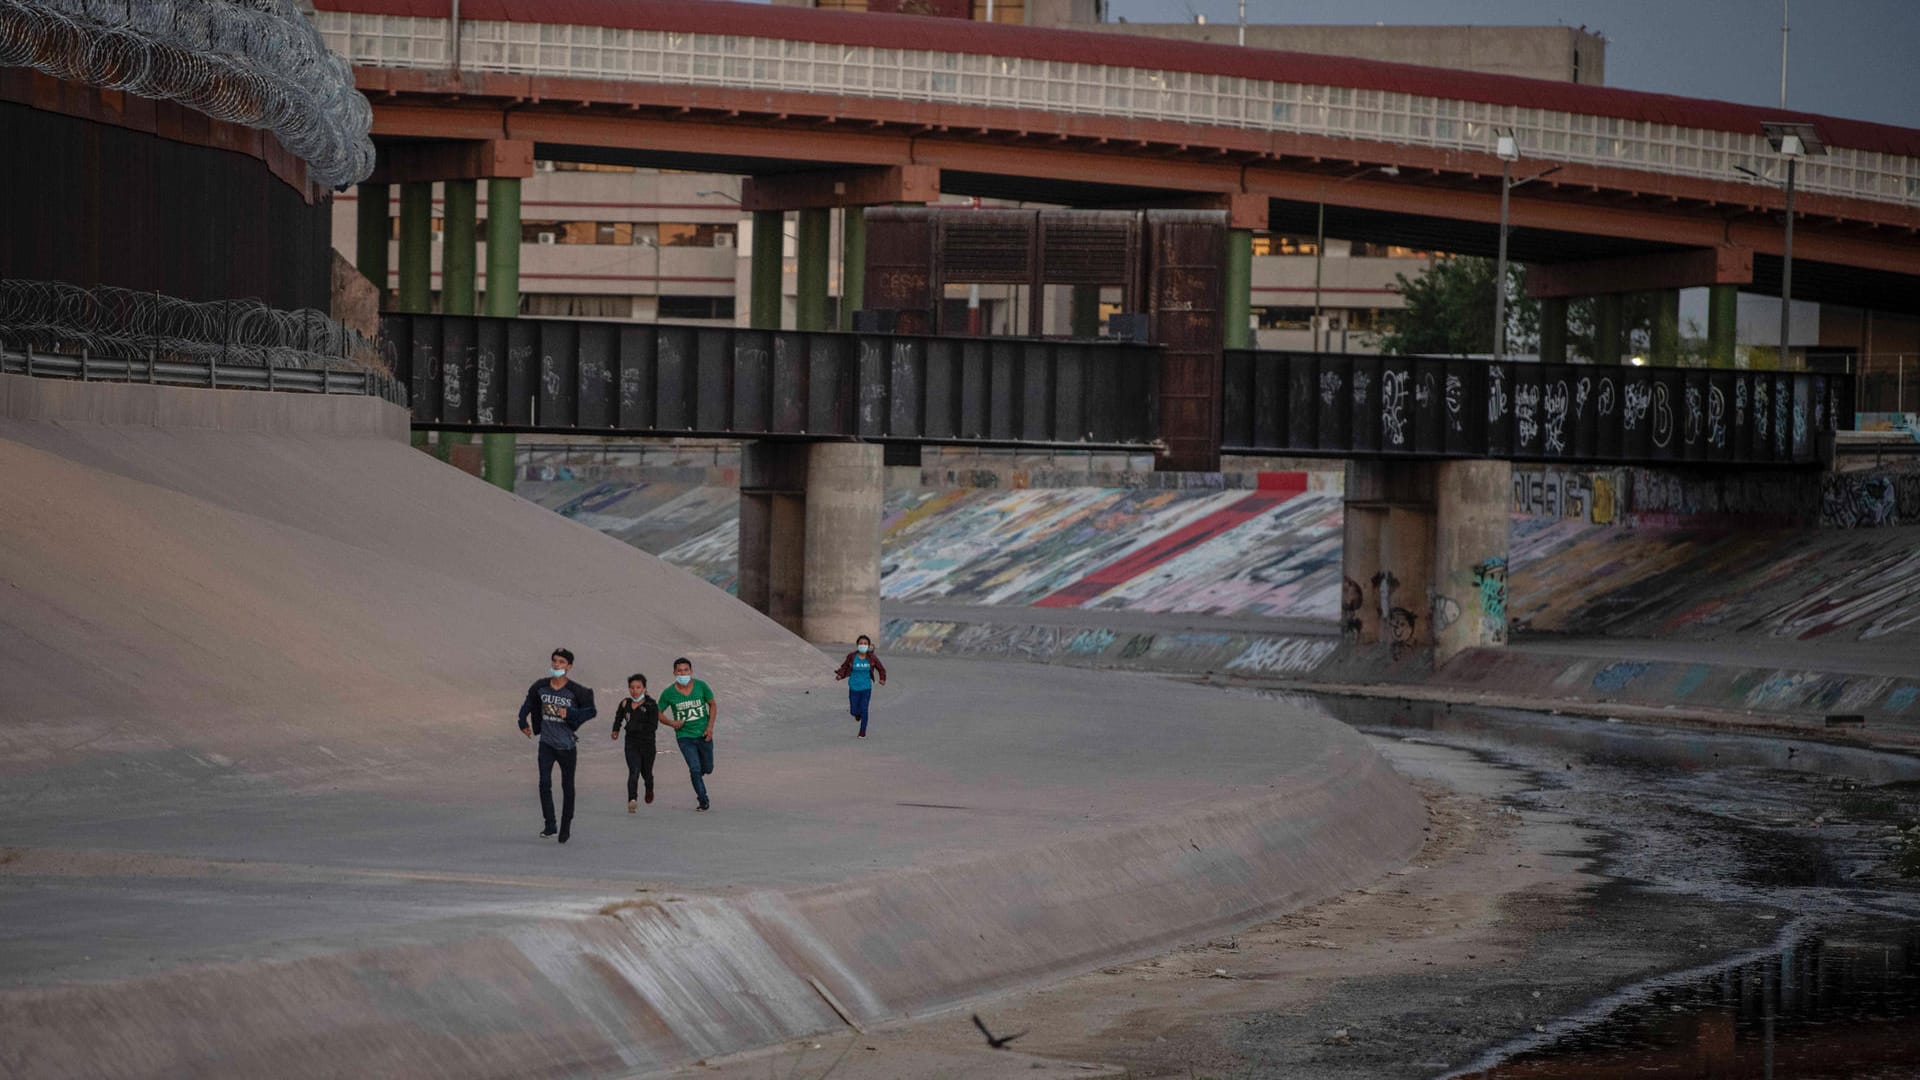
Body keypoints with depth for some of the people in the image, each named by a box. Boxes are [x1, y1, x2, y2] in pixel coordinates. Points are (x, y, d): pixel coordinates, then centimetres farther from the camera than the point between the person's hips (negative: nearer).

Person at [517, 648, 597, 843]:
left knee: (567, 787, 8)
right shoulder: (540, 687, -1)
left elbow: (591, 711, -4)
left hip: (567, 745, -2)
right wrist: (523, 722, 15)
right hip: (547, 743, 2)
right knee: (544, 782, -14)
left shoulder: (575, 691, -11)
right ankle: (550, 824, -11)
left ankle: (566, 827, 21)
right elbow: (529, 703, 19)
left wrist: (569, 713, -18)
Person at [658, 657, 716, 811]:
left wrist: (710, 726, -4)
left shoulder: (701, 686, -7)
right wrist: (671, 723, -15)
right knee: (695, 769, -11)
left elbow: (712, 705, 7)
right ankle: (703, 801, 2)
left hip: (703, 734, 2)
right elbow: (658, 713, 3)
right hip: (684, 736, -2)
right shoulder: (669, 693, -9)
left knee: (707, 769, 12)